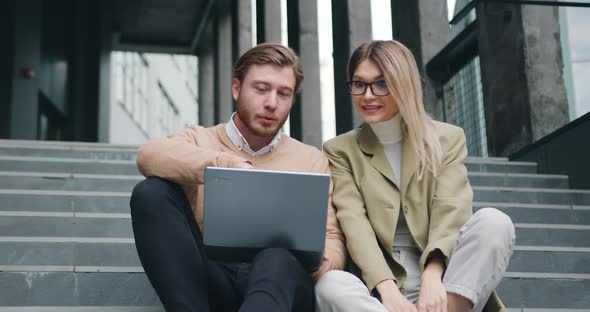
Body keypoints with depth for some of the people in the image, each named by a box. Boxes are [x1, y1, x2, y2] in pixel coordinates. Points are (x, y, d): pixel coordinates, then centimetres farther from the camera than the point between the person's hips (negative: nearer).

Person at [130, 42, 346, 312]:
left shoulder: (312, 160, 18)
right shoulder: (199, 140, 14)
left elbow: (331, 239, 11)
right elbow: (150, 156, -9)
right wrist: (227, 163, -27)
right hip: (209, 280, 1)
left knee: (279, 257, -37)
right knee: (151, 193, -22)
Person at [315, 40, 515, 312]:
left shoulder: (447, 139, 11)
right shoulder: (340, 151, 10)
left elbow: (450, 211, -5)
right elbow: (353, 222, -6)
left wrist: (432, 276, -25)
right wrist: (387, 289, -24)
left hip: (445, 287, 1)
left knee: (493, 222, -26)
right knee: (330, 286, -34)